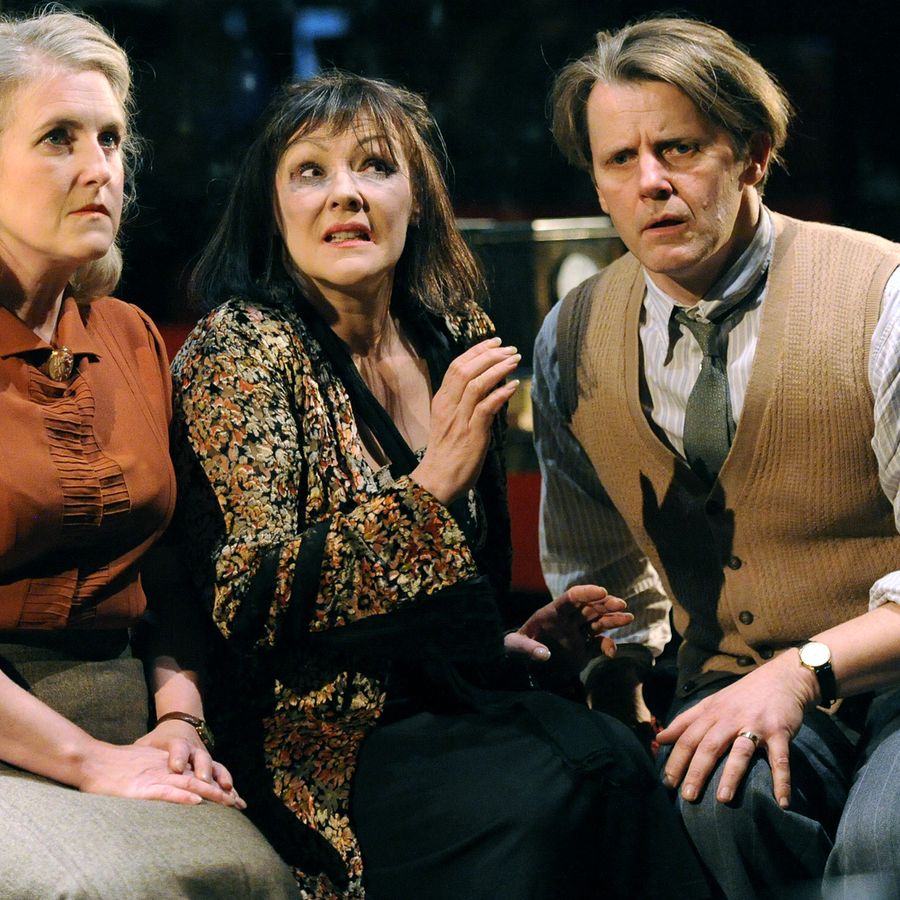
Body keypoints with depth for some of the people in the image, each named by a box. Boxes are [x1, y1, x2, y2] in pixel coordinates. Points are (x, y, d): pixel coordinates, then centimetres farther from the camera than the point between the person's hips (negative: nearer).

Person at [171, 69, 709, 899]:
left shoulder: (453, 339, 11)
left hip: (448, 702, 6)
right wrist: (434, 480, -23)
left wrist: (510, 639, 6)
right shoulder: (242, 348, -7)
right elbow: (249, 602, -17)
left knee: (613, 760, -25)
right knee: (532, 801, -31)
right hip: (325, 732, -5)